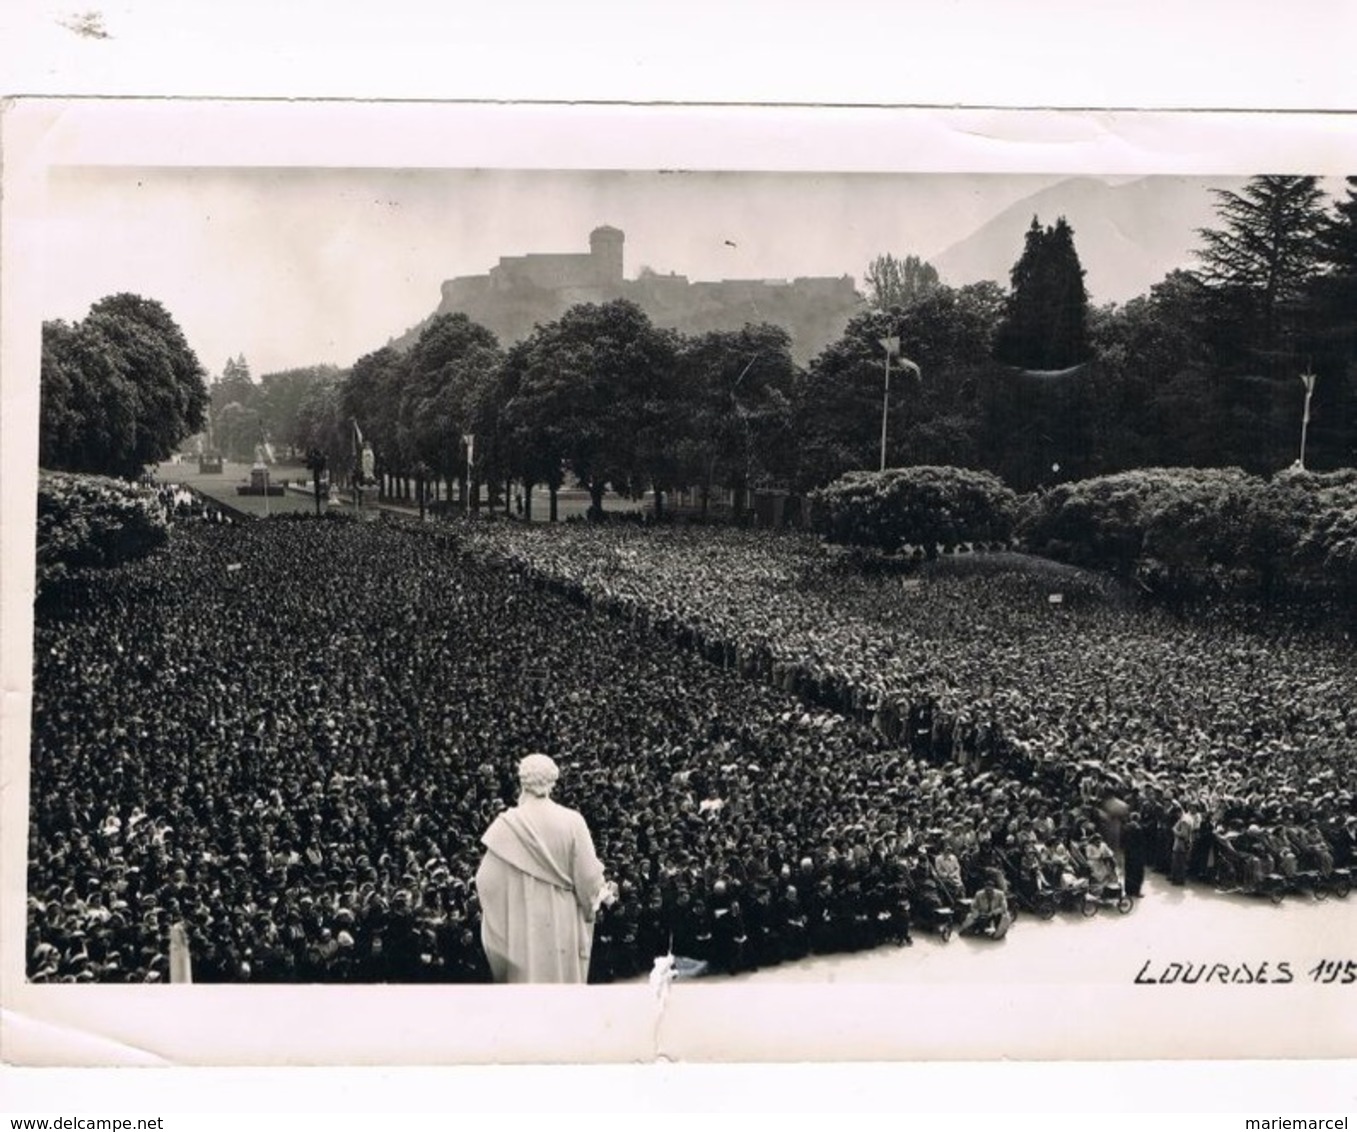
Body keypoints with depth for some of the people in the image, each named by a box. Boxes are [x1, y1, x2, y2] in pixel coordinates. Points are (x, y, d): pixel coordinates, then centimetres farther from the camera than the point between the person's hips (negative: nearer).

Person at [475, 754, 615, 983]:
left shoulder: (507, 825, -10)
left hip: (523, 925, -1)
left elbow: (488, 881, -6)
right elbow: (588, 876, -6)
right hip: (563, 922, 1)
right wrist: (602, 892, 16)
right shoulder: (572, 822, -8)